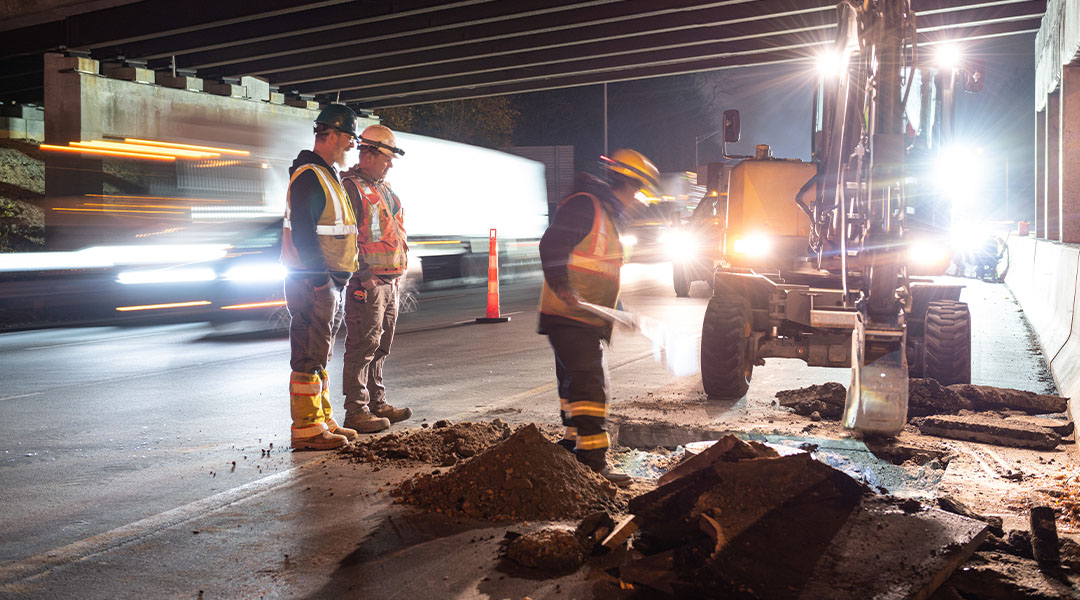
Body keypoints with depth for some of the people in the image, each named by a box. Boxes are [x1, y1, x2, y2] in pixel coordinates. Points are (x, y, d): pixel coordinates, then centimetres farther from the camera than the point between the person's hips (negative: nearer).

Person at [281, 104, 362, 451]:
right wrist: (320, 276, -24)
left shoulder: (327, 175, 19)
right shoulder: (309, 176, -13)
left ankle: (322, 420, 25)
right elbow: (302, 231, -21)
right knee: (309, 355, -5)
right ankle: (306, 429, 1)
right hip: (311, 282, -10)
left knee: (319, 354, 15)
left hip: (327, 282, 10)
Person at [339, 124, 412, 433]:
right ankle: (356, 411, 2)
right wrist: (364, 276, -19)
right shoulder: (351, 188, -9)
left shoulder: (383, 188, 19)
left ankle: (377, 403, 25)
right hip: (366, 284, -9)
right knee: (362, 348, -5)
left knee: (380, 348, 15)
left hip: (390, 283, 9)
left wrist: (398, 274, 19)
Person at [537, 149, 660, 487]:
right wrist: (560, 285, -34)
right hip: (568, 316, -10)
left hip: (590, 321, 10)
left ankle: (573, 447, 30)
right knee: (588, 383, -14)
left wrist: (616, 313, 31)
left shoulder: (610, 216, 23)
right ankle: (593, 461, -14)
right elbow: (551, 246, -23)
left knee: (577, 384, 18)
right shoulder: (584, 205, -10)